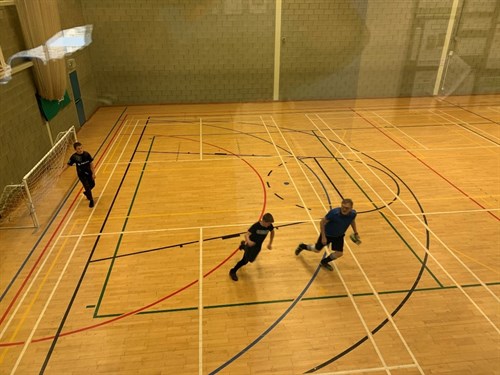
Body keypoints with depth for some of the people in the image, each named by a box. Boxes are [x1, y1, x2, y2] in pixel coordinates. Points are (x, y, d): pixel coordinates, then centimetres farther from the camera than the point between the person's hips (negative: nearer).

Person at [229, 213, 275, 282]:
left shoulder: (269, 226, -19)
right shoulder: (256, 226, -32)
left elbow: (272, 232, 4)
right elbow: (246, 234, -35)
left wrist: (270, 243, 6)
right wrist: (248, 241, -57)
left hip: (258, 246, 5)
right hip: (251, 244, -5)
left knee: (251, 259, 24)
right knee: (245, 260, -8)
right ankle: (233, 271, 14)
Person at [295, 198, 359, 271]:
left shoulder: (353, 213, -24)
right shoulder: (334, 213, -38)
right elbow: (322, 222, -23)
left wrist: (356, 233, 4)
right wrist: (323, 237, -21)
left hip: (339, 236, 4)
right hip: (327, 234, -4)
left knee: (339, 253, -1)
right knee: (317, 249, 13)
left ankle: (324, 262, 29)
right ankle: (302, 246, 45)